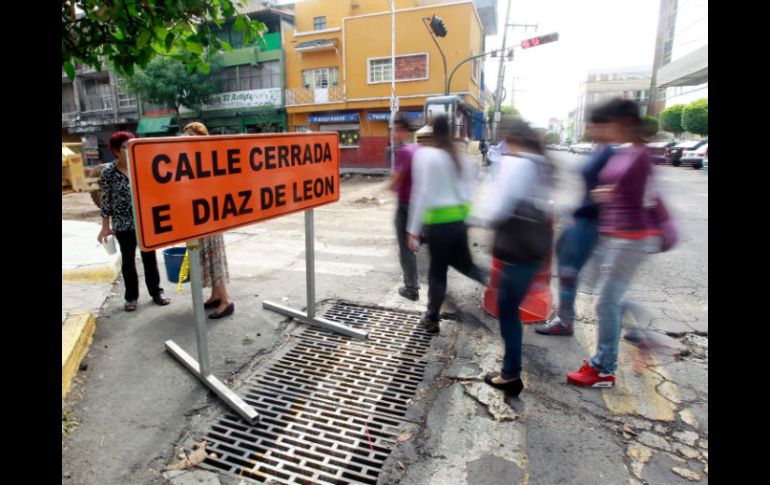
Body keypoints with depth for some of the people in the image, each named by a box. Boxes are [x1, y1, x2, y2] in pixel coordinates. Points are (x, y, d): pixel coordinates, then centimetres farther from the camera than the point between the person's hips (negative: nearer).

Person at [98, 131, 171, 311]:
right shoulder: (108, 172, -6)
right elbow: (106, 201, -2)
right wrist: (106, 226, -2)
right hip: (123, 224, -1)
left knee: (150, 258, 11)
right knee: (128, 261, 10)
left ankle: (156, 292, 24)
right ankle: (131, 297, 23)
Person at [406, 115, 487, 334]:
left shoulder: (424, 154, -8)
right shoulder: (461, 156, 11)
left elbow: (422, 194, -14)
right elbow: (468, 190, 11)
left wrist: (413, 230, -11)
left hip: (439, 221, -6)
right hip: (460, 217, 6)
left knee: (437, 271, 6)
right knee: (460, 262, 24)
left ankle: (432, 319, 20)